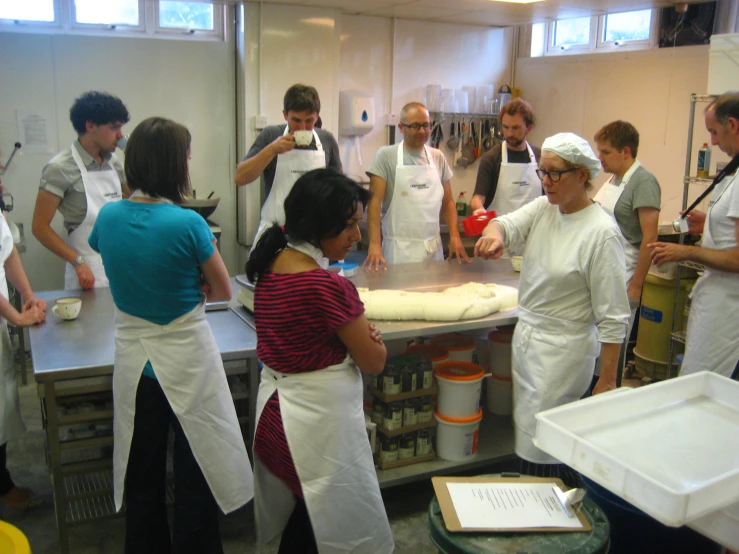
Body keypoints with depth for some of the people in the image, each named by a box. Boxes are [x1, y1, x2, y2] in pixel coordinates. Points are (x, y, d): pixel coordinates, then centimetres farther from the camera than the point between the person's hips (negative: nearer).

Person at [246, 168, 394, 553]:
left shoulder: (270, 266, -1)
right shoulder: (329, 287, -25)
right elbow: (374, 361, -14)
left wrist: (357, 329, -6)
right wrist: (370, 337, 5)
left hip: (275, 409, 8)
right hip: (319, 419, -8)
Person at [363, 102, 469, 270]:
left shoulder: (438, 157, 8)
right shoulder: (386, 155, -5)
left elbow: (448, 202, 13)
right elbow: (374, 201, -10)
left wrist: (455, 237, 1)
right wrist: (374, 244, -20)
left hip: (433, 248, 4)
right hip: (398, 249, -4)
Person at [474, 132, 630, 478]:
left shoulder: (601, 233, -18)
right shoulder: (543, 209, 3)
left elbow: (612, 316, -17)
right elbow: (509, 223, -15)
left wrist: (607, 380, -15)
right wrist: (494, 233, -40)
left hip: (564, 348, -7)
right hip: (527, 334, 7)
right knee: (526, 428, 19)